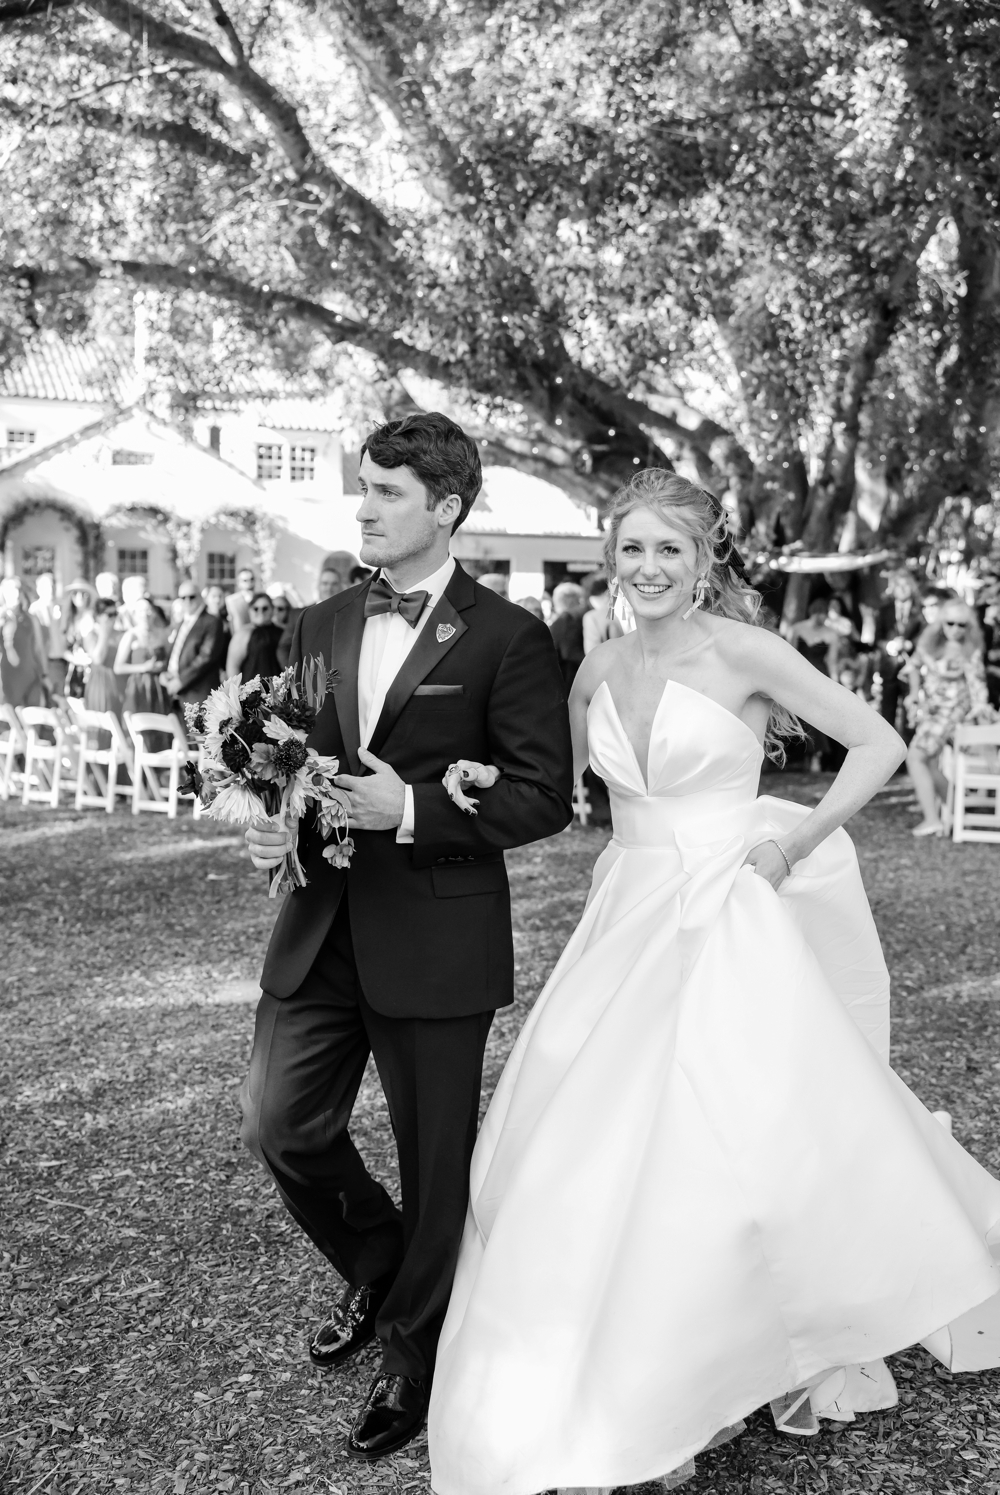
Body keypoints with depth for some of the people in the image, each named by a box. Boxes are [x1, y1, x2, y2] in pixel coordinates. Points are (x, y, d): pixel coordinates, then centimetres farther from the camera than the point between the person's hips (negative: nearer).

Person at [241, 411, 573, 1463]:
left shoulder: (507, 639, -8)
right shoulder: (319, 626, 10)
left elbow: (544, 794, -10)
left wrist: (411, 810, -21)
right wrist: (270, 820, -4)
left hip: (435, 939, -5)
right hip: (321, 928, 5)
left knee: (434, 1159, 8)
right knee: (278, 1123, 7)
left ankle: (414, 1357, 32)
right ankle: (379, 1270, 37)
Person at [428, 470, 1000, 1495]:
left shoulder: (739, 650, -8)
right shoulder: (597, 670, 8)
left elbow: (879, 743, -5)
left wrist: (794, 842, -9)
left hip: (730, 928, -5)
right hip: (628, 926, 5)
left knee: (720, 1150, -7)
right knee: (590, 1148, 4)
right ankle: (599, 1387, 23)